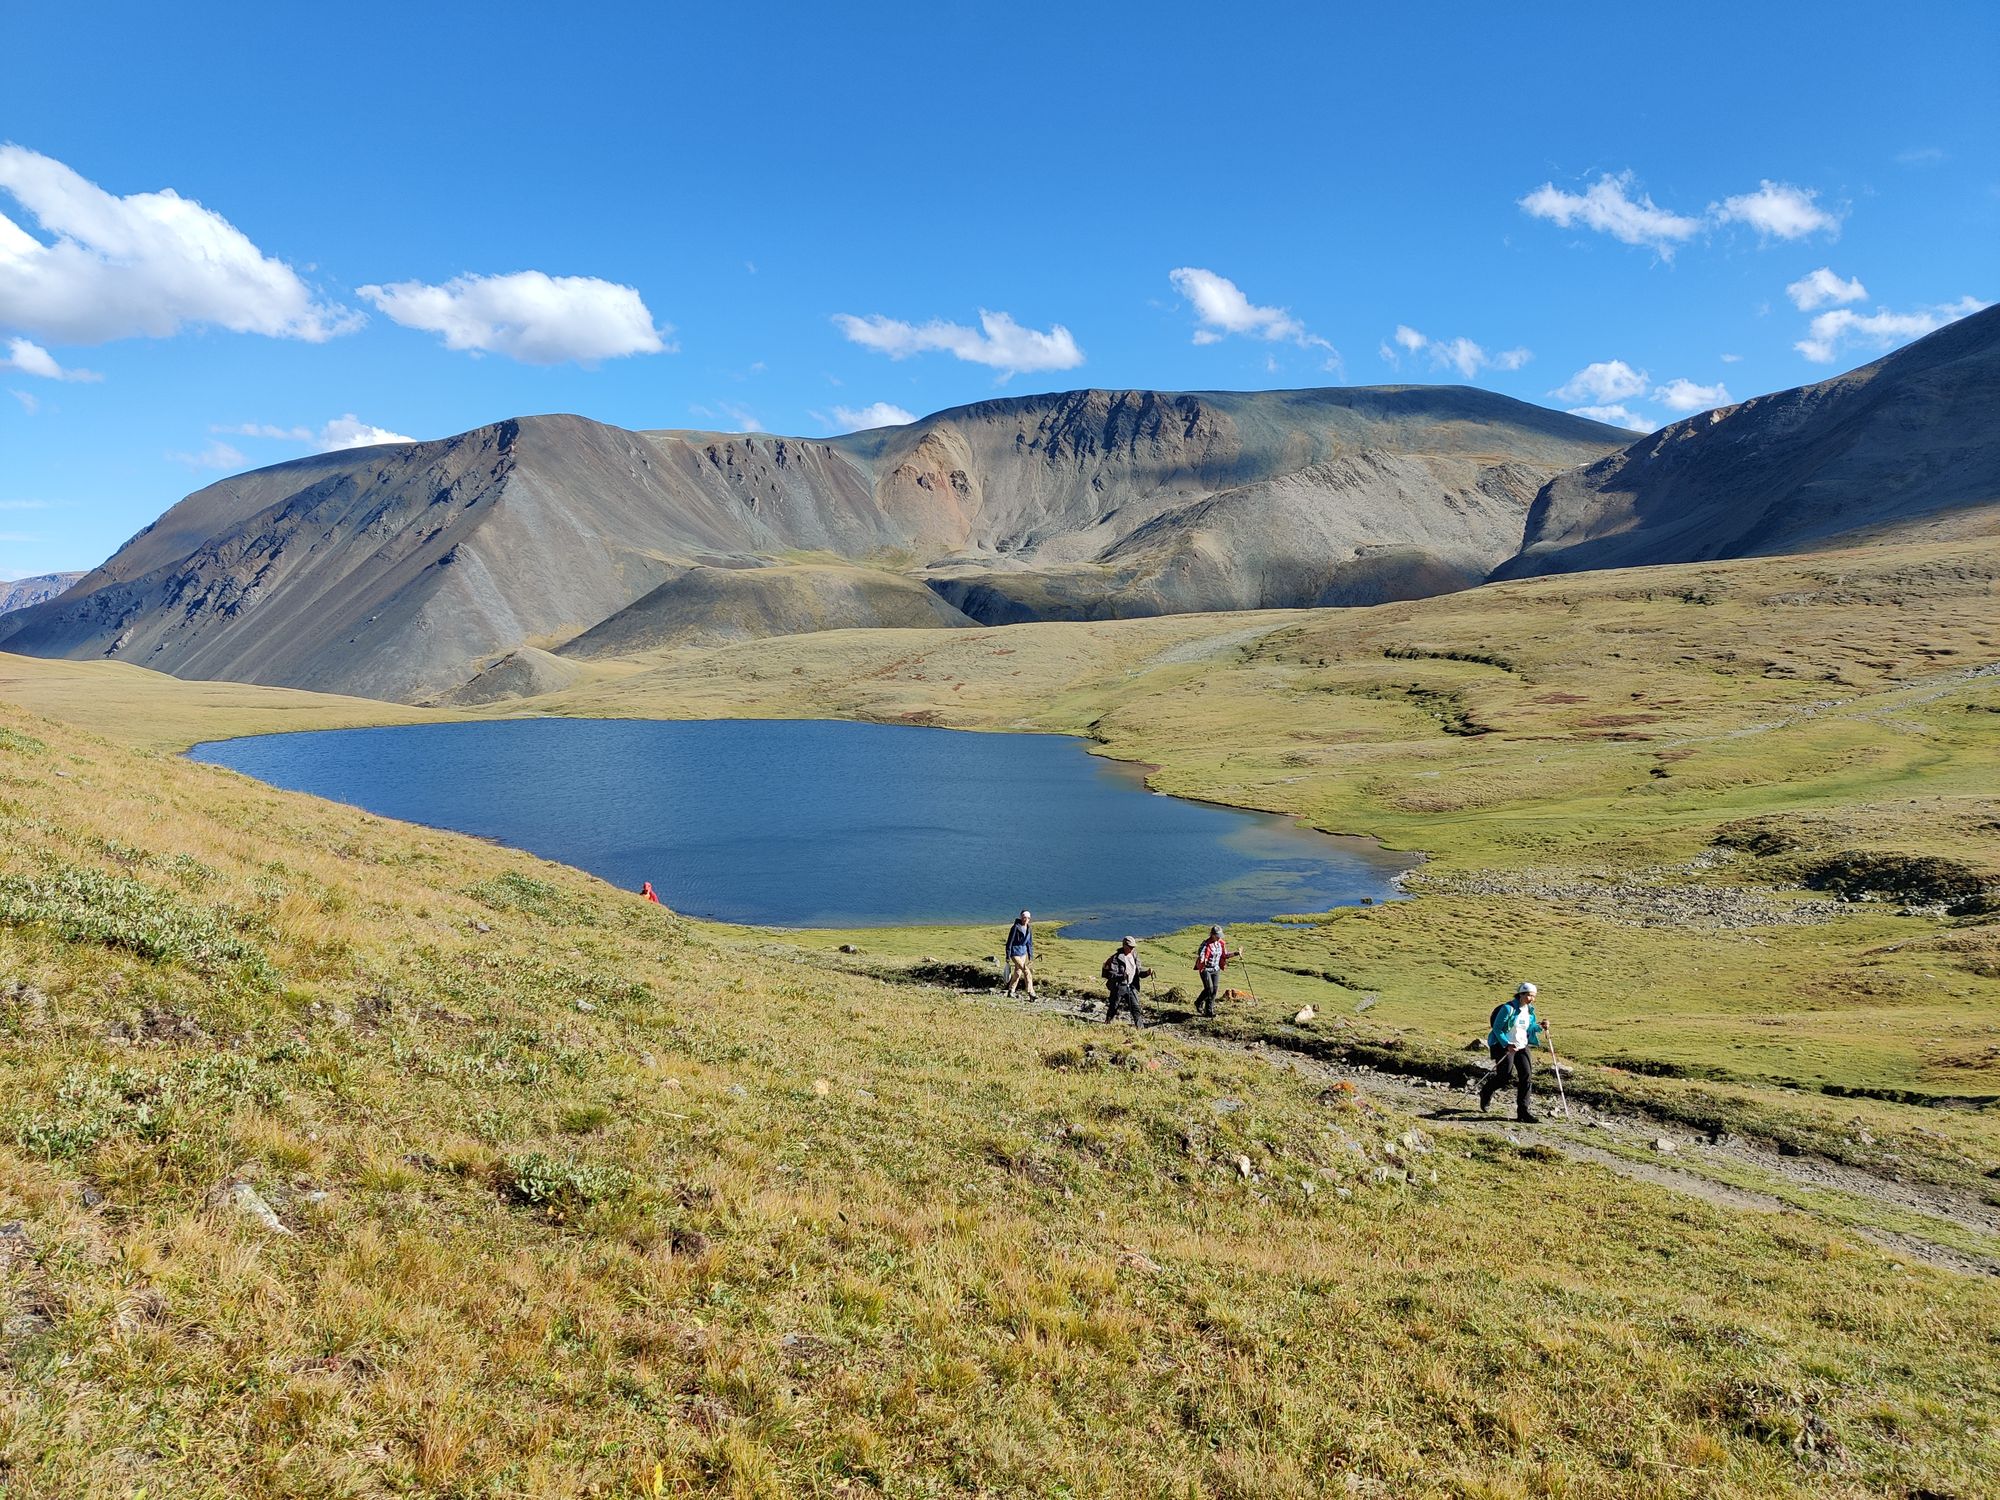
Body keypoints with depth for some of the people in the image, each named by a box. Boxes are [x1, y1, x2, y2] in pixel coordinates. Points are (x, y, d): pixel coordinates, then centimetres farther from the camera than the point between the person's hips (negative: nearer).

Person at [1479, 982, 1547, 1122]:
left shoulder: (1530, 1011, 7)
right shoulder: (1508, 1008, -14)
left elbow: (1529, 1029, 17)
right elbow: (1497, 1029, -13)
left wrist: (1539, 1027, -3)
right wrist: (1507, 1044, -23)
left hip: (1522, 1046, 6)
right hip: (1504, 1045, -6)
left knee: (1526, 1074, -7)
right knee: (1506, 1074, -11)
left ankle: (1523, 1111, -2)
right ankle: (1486, 1091, 21)